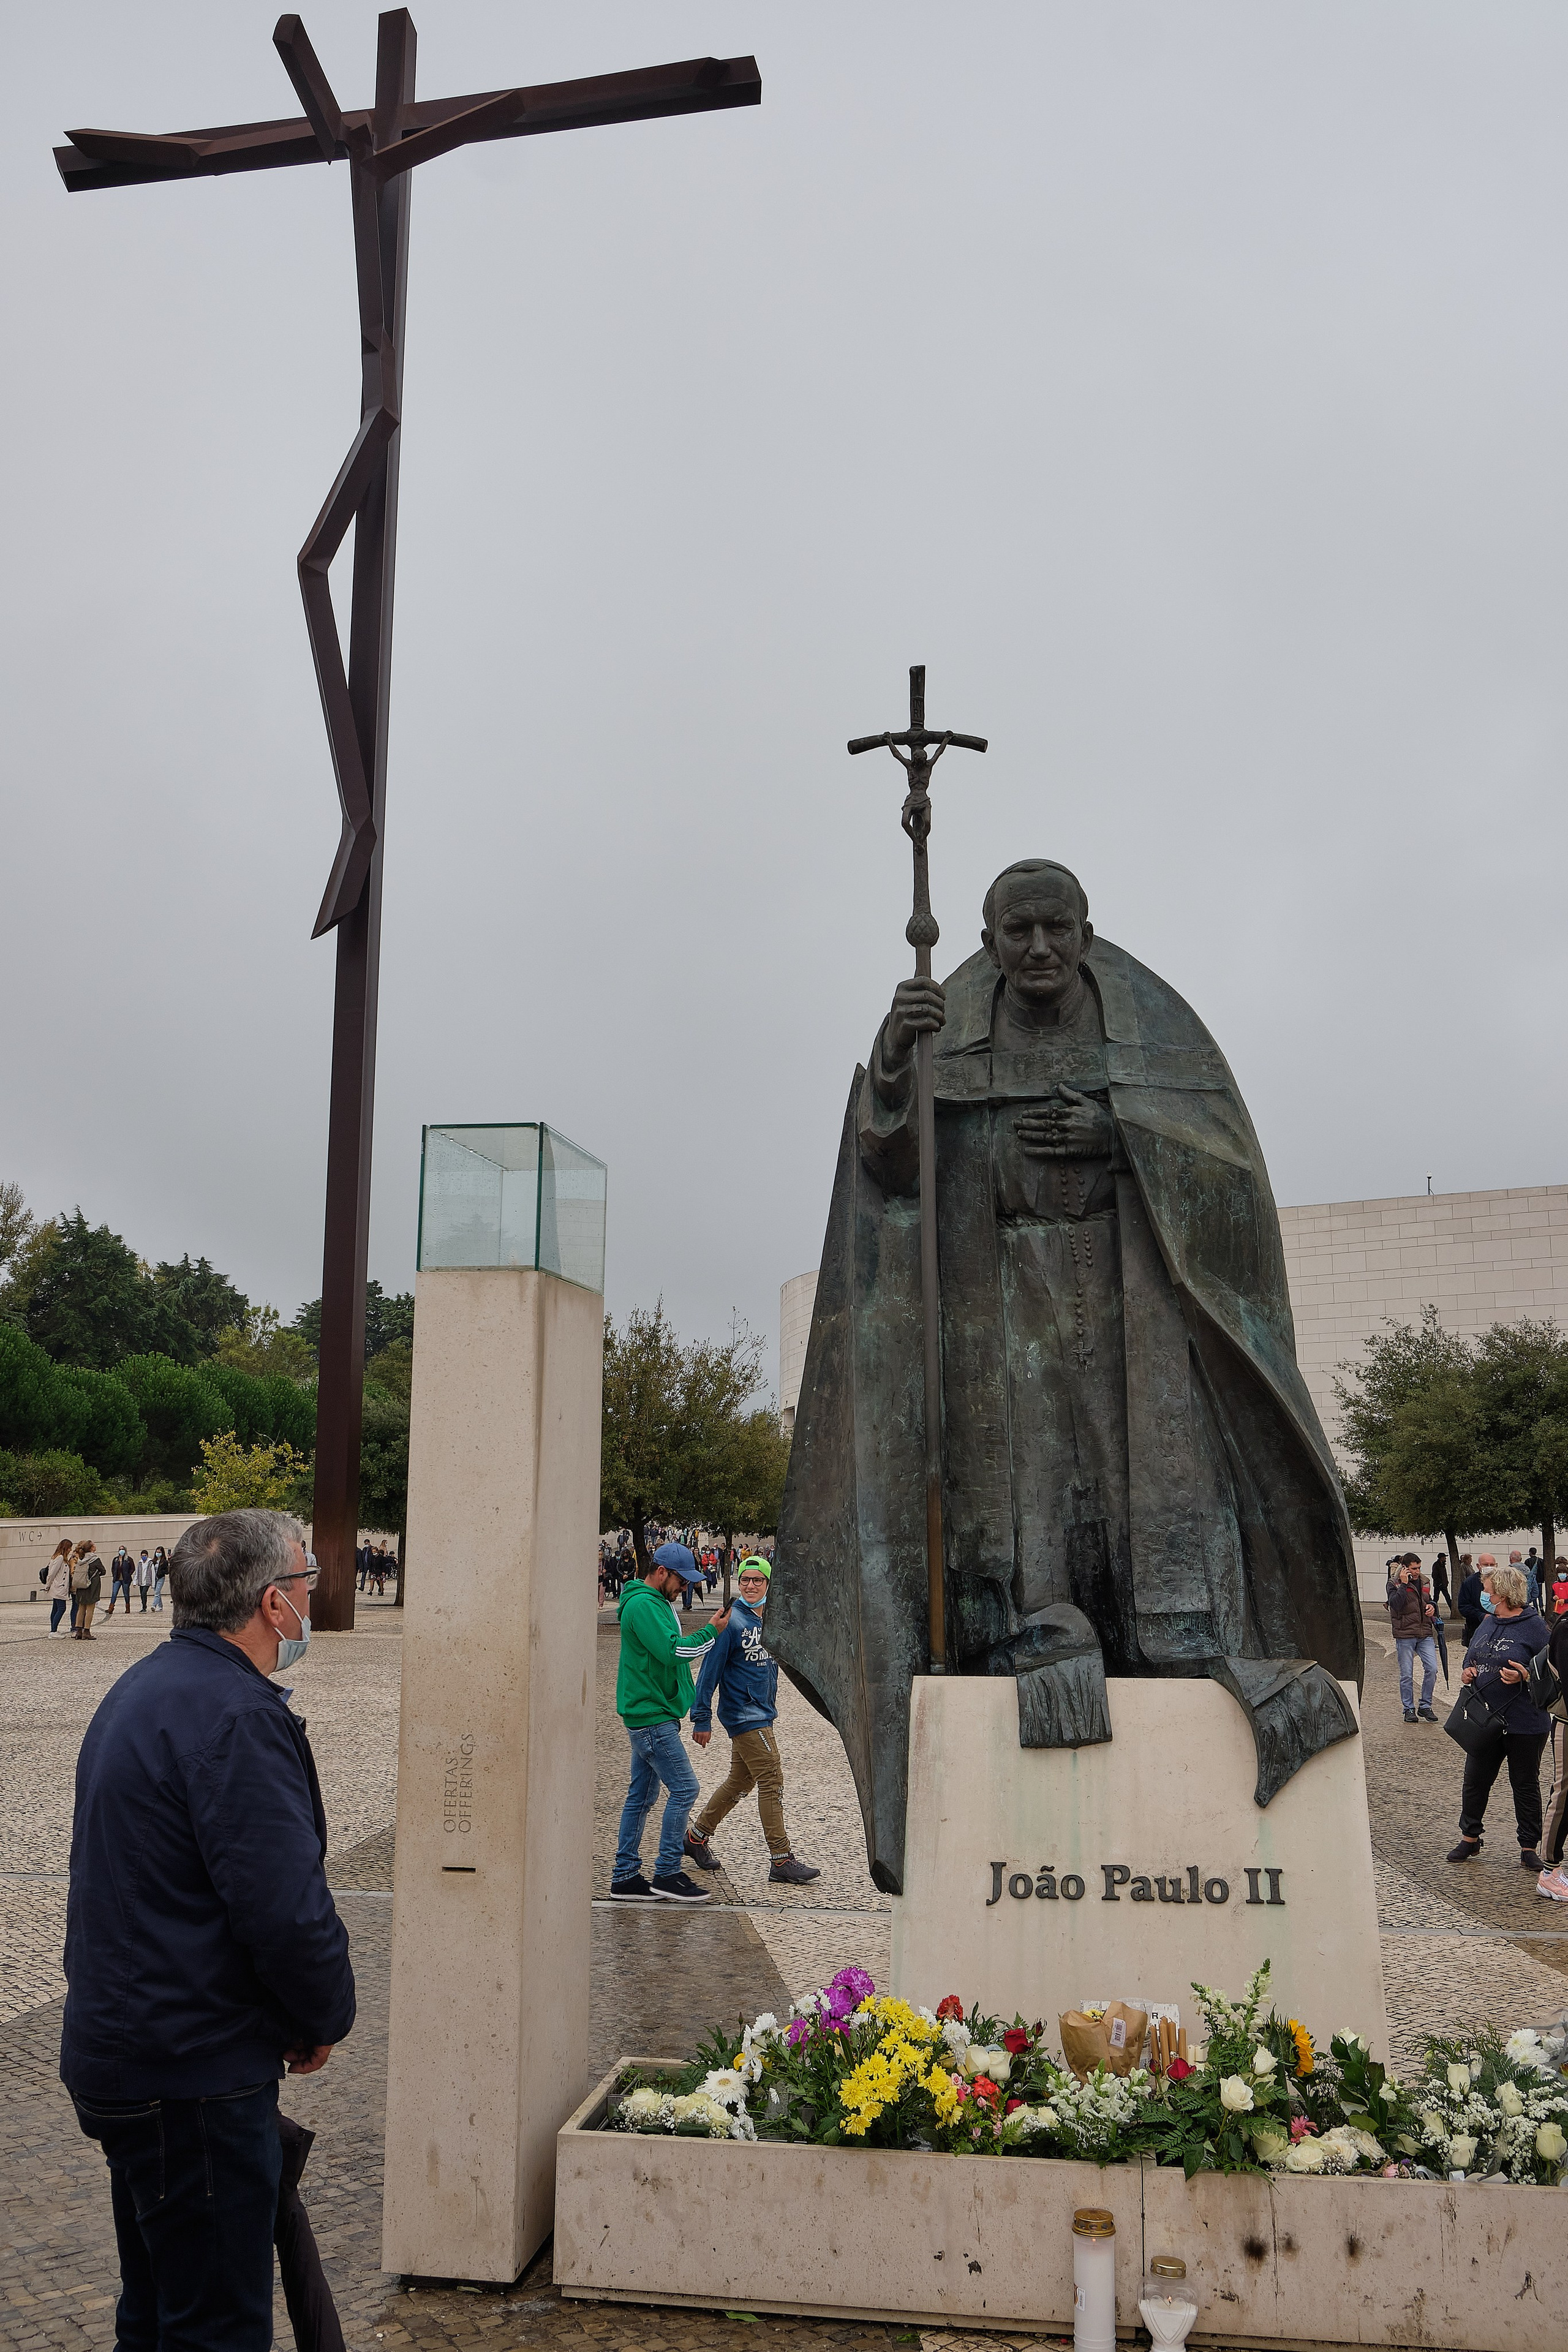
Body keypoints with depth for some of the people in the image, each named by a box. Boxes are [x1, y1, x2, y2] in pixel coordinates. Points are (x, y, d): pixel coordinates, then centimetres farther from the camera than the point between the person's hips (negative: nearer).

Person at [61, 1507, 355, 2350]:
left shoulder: (143, 1689, 11)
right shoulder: (237, 1716, -23)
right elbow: (288, 1908, -26)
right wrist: (326, 2017, -6)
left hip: (124, 2051, 10)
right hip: (195, 2075, -10)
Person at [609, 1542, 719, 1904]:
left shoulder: (655, 1603, 18)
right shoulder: (644, 1605, -16)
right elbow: (671, 1652, -24)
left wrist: (695, 1638, 8)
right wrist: (711, 1632, -16)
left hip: (647, 1715, 11)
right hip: (652, 1715, -11)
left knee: (641, 1796, 11)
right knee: (684, 1789, -7)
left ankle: (625, 1878, 15)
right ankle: (667, 1874, -1)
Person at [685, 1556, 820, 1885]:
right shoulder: (732, 1620, -14)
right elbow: (711, 1670, -13)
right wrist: (702, 1718, -14)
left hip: (763, 1714, 8)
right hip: (744, 1716, -8)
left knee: (740, 1784, 15)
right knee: (772, 1783, -8)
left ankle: (696, 1836, 30)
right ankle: (782, 1862, -4)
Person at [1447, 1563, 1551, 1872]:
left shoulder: (1533, 1626, -11)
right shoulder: (1487, 1624, 10)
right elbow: (1471, 1660, 23)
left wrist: (1525, 1676, -25)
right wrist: (1467, 1673, 2)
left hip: (1523, 1724, -6)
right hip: (1485, 1719, 6)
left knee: (1525, 1784, 7)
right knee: (1475, 1779, 11)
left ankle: (1529, 1847, 19)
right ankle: (1469, 1838, 26)